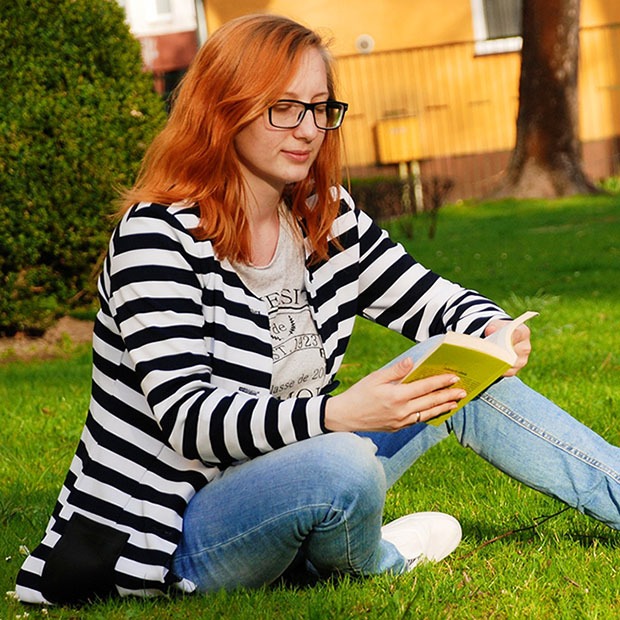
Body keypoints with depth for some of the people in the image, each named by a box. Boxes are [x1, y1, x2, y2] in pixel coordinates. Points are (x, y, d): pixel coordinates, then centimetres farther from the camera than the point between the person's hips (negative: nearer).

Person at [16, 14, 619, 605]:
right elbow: (187, 416, -27)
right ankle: (370, 563, -3)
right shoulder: (157, 236, -19)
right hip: (170, 536, -8)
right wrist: (337, 414, -42)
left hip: (280, 482, 8)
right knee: (342, 467, -36)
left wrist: (496, 331, -15)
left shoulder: (326, 217, 3)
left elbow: (431, 300, 9)